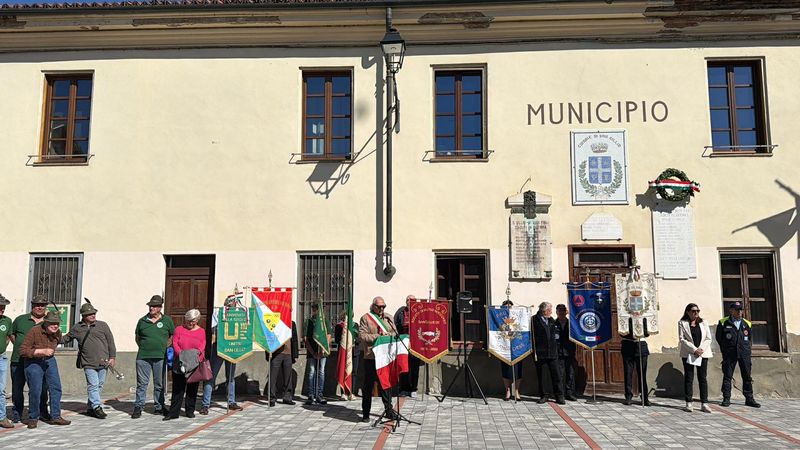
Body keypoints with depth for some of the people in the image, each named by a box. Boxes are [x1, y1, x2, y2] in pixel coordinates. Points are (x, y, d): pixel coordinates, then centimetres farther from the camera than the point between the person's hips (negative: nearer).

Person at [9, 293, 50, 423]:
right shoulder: (20, 319, 8)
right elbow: (11, 334, 19)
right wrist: (19, 346, 8)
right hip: (18, 360, 0)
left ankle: (42, 412, 17)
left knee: (42, 388, 4)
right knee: (17, 388, 7)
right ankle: (16, 413, 20)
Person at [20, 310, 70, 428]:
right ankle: (33, 418, 14)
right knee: (35, 391, -6)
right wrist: (42, 351, -28)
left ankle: (55, 416, 6)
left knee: (56, 388, -1)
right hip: (33, 362, -5)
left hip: (50, 361, 5)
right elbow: (22, 350, -23)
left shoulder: (58, 333, -2)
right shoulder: (34, 331, -21)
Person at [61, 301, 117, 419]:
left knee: (99, 385, 5)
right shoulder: (76, 328, 9)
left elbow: (110, 342, 7)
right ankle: (97, 407, -8)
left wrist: (112, 357, 2)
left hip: (103, 362, 1)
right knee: (93, 385, -11)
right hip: (88, 363, -1)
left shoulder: (102, 325, 6)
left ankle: (90, 408, 17)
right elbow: (66, 339, 25)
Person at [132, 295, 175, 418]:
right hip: (143, 357, 0)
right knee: (142, 383, 0)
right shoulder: (142, 321, 7)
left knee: (159, 384, 8)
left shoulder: (167, 320, 5)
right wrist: (143, 347, 5)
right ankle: (138, 407, 8)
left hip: (160, 357, 0)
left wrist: (165, 346, 1)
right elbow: (137, 337, 17)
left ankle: (159, 407, 18)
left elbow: (173, 336, 12)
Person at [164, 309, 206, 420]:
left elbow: (203, 345, 0)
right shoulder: (179, 329, 7)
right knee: (177, 388, 0)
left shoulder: (201, 331, 8)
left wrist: (197, 352, -21)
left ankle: (190, 410, 16)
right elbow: (174, 343, -1)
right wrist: (180, 353, -19)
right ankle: (174, 412, 4)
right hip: (180, 363, 0)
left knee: (192, 388, 6)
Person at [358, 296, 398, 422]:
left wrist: (387, 334, -8)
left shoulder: (388, 318, 17)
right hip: (371, 357, -4)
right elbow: (362, 335, -8)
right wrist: (378, 336, -15)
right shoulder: (365, 318, 2)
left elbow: (395, 333, 13)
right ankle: (365, 413, 11)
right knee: (368, 385, 3)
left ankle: (389, 410, 18)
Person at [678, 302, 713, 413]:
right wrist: (694, 350, -13)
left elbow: (708, 338, 7)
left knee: (702, 378, 1)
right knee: (688, 378, 0)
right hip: (688, 354, -2)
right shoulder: (682, 323, 2)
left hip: (702, 353, 2)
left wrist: (701, 349, -9)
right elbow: (682, 339, -5)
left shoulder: (703, 323, 11)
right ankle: (688, 403, 4)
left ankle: (704, 403, 4)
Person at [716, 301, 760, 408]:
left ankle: (749, 399, 15)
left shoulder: (747, 324, 10)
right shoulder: (723, 322, 0)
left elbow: (749, 337, 19)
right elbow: (719, 338, 5)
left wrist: (745, 348, 12)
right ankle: (726, 399, 4)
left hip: (744, 353, 3)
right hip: (729, 354, -3)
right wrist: (725, 349, 6)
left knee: (747, 377, 6)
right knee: (727, 376, 0)